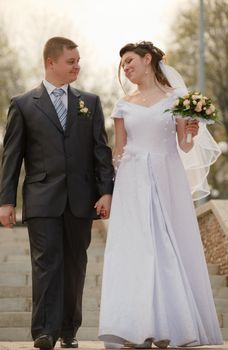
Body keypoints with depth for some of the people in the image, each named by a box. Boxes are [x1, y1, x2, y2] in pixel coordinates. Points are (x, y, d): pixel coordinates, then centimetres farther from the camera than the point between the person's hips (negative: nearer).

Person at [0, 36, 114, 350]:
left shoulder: (90, 102, 12)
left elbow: (101, 150, 9)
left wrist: (106, 191, -2)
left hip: (81, 200, 3)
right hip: (42, 200, -3)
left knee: (74, 265, 7)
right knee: (46, 262, -10)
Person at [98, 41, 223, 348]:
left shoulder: (176, 97, 4)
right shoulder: (124, 105, 11)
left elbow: (185, 147, 4)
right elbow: (118, 152, 13)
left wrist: (190, 133, -17)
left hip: (167, 182, -2)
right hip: (133, 185, 2)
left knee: (171, 250, -3)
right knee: (133, 251, -4)